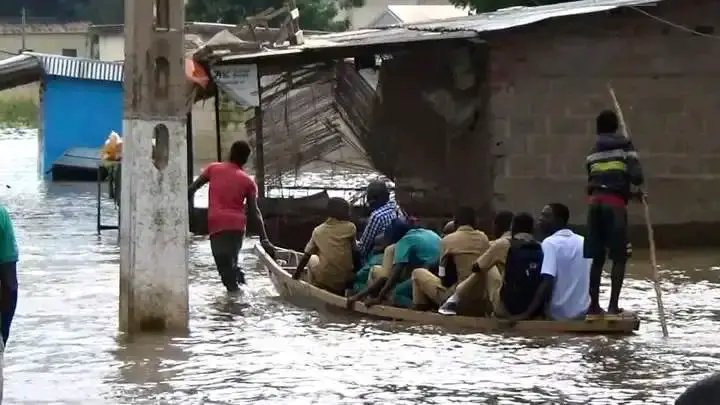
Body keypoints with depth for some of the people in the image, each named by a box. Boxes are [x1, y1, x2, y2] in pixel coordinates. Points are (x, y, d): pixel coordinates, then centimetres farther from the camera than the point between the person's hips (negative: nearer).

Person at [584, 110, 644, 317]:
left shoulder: (593, 153, 20)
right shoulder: (625, 146, 5)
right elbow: (636, 176, -7)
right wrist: (634, 188, 16)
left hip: (594, 202, 5)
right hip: (615, 203, -5)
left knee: (597, 257, 10)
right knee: (619, 257, -1)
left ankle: (594, 304, 9)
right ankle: (613, 304, -11)